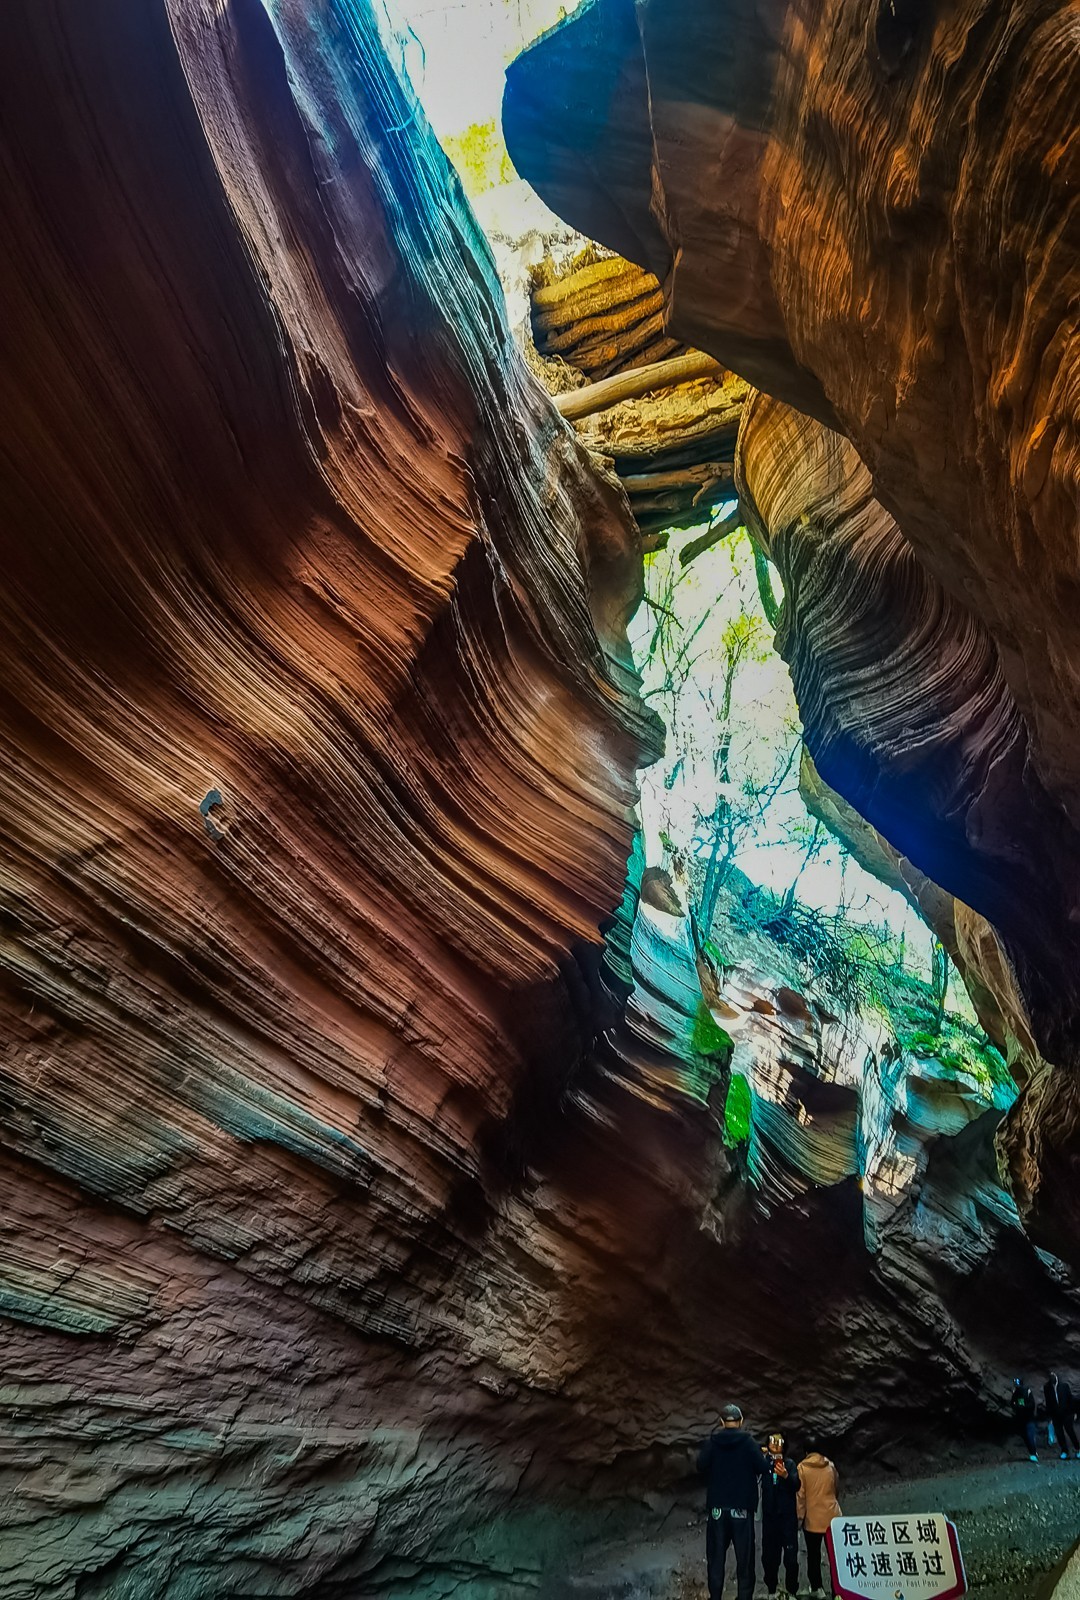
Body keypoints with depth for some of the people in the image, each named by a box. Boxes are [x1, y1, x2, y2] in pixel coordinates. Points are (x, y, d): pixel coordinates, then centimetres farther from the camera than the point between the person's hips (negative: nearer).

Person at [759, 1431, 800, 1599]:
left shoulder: (789, 1463, 3)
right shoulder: (764, 1462, 6)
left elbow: (796, 1485, -10)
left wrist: (786, 1476, -29)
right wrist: (762, 1454, -13)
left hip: (788, 1515, -1)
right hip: (769, 1515, 1)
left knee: (790, 1555, -4)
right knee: (769, 1555, 4)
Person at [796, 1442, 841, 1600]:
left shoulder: (802, 1468, -7)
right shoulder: (830, 1466, 3)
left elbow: (800, 1494, -8)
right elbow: (837, 1489, 14)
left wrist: (800, 1514, 1)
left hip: (812, 1518, -3)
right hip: (832, 1516, 3)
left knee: (813, 1555, 10)